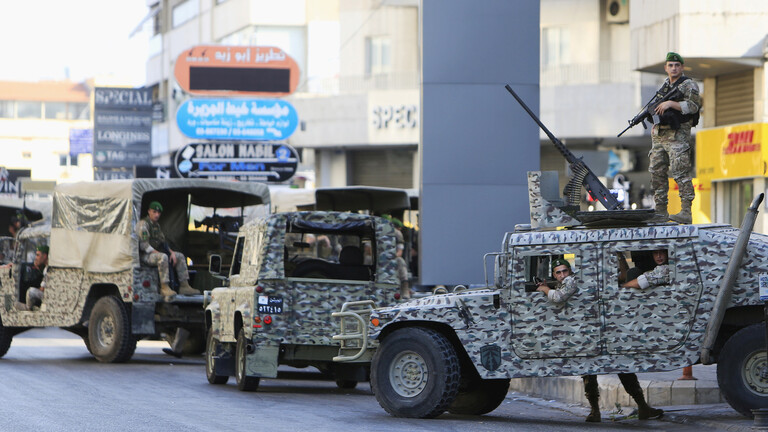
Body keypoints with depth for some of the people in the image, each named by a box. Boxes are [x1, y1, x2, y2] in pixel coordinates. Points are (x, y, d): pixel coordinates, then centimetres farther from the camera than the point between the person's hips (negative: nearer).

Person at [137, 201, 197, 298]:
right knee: (163, 257, -38)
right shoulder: (143, 224, -11)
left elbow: (163, 243, 21)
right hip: (145, 255, -10)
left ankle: (184, 286, 2)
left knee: (180, 256, 7)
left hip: (156, 252, 10)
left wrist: (171, 252, 5)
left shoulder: (156, 225, 19)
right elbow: (143, 245, -19)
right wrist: (157, 253, -22)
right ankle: (164, 288, -40)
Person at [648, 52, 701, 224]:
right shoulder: (664, 86, 19)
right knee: (657, 173, 6)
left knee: (680, 173, -14)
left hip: (678, 134, -8)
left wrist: (671, 103, -19)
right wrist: (655, 126, 15)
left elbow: (693, 106, -16)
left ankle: (686, 212, -16)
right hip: (659, 135, 8)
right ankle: (661, 211, 11)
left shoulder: (688, 85, -3)